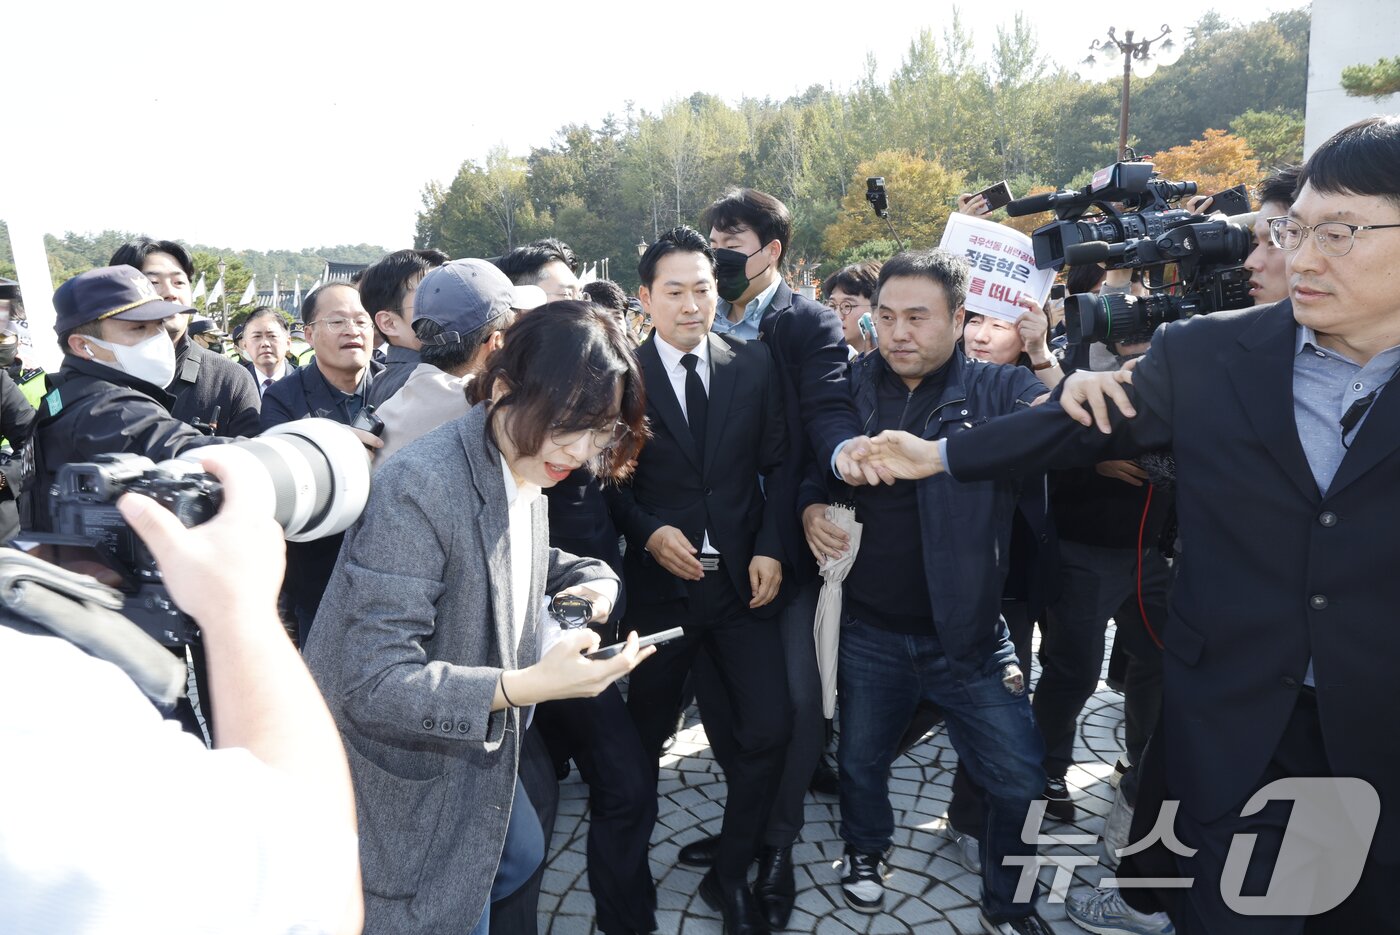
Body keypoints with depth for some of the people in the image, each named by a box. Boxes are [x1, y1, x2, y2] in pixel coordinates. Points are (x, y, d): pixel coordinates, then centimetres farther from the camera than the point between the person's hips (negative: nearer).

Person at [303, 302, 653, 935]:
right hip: (399, 779, -8)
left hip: (470, 746, 8)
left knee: (518, 857, 27)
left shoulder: (525, 472, -6)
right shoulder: (420, 487, -31)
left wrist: (592, 578, -7)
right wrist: (525, 686, -42)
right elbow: (373, 683, -32)